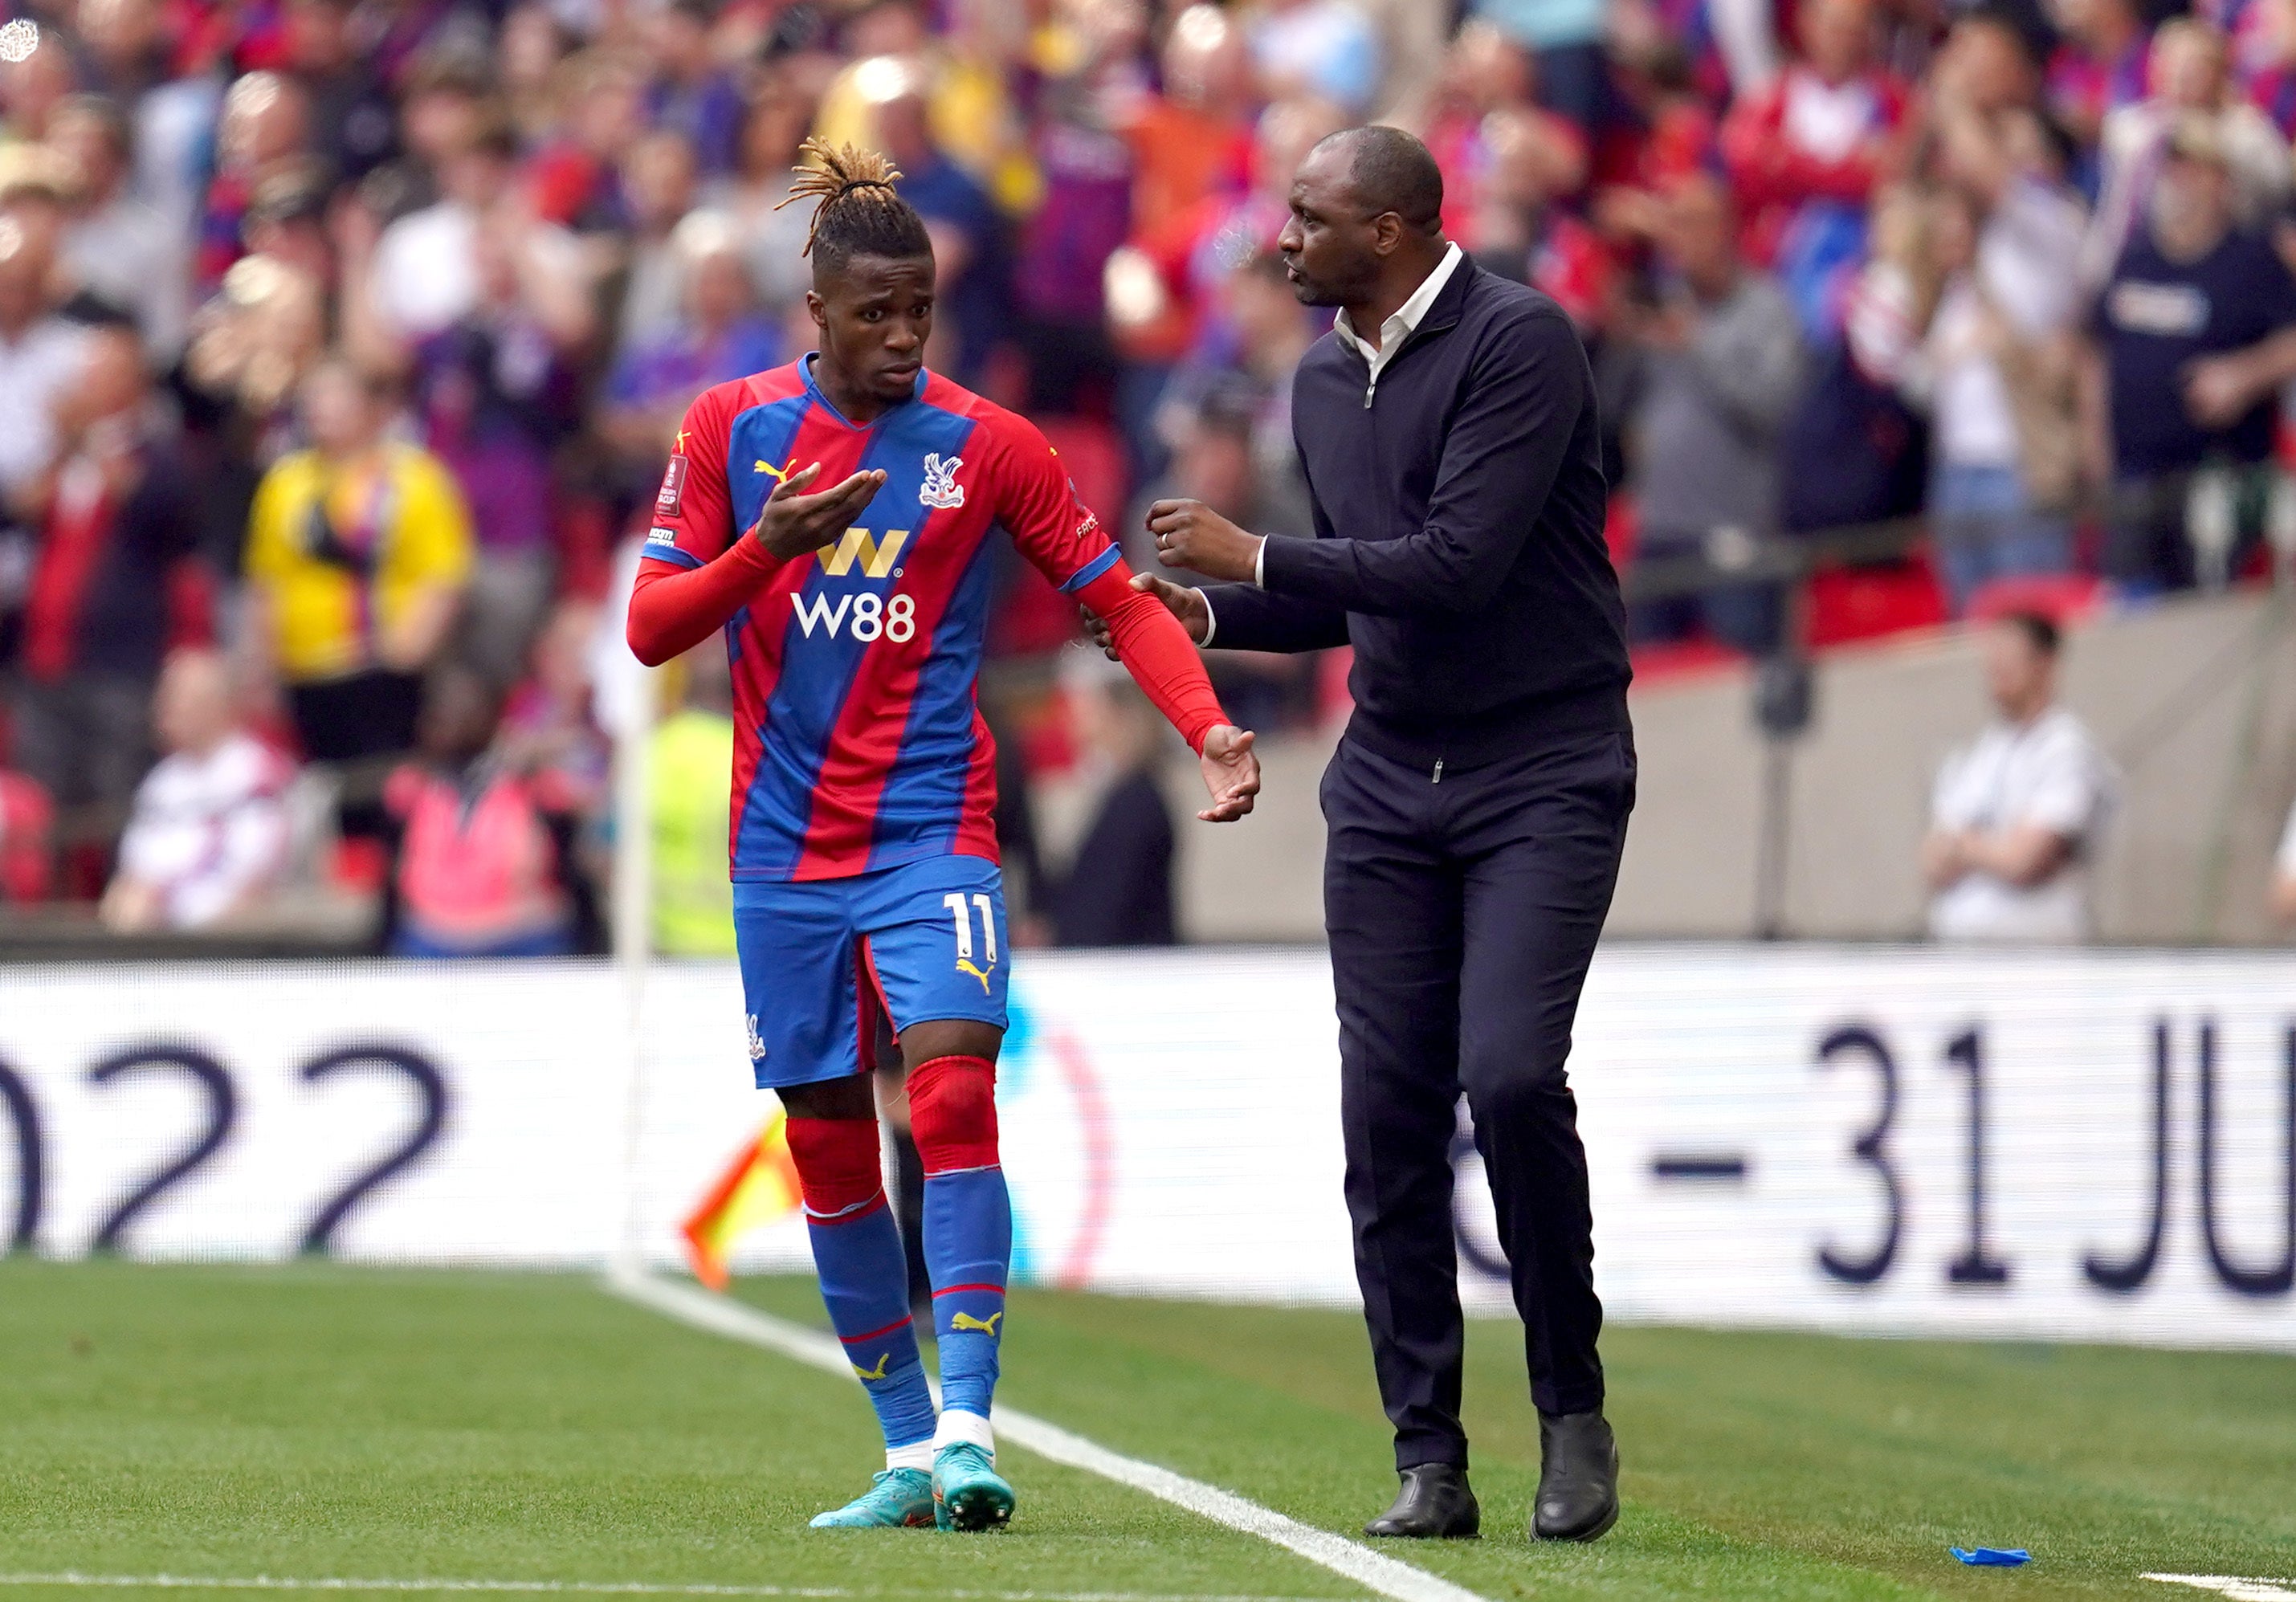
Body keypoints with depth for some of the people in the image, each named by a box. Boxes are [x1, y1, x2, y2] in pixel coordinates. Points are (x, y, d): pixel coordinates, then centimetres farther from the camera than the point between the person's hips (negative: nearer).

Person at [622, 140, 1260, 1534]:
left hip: (933, 832, -2)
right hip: (786, 844, 2)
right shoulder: (734, 426, 2)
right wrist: (767, 548, -18)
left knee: (953, 1096, -21)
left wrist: (1212, 727, -14)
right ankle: (908, 1452, 15)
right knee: (830, 1147, 5)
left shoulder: (987, 446, -1)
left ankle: (968, 1429, -23)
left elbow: (1118, 595, 2)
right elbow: (651, 627, 0)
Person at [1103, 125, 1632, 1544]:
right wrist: (1211, 614, 7)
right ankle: (1429, 1462, 4)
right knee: (1390, 1114, -1)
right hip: (1390, 777, 7)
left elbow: (1459, 563, -22)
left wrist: (1252, 554, -14)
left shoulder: (1520, 341, -13)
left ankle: (1573, 1404, -2)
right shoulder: (1325, 382, 12)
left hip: (1546, 771, -7)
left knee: (1511, 1076, -20)